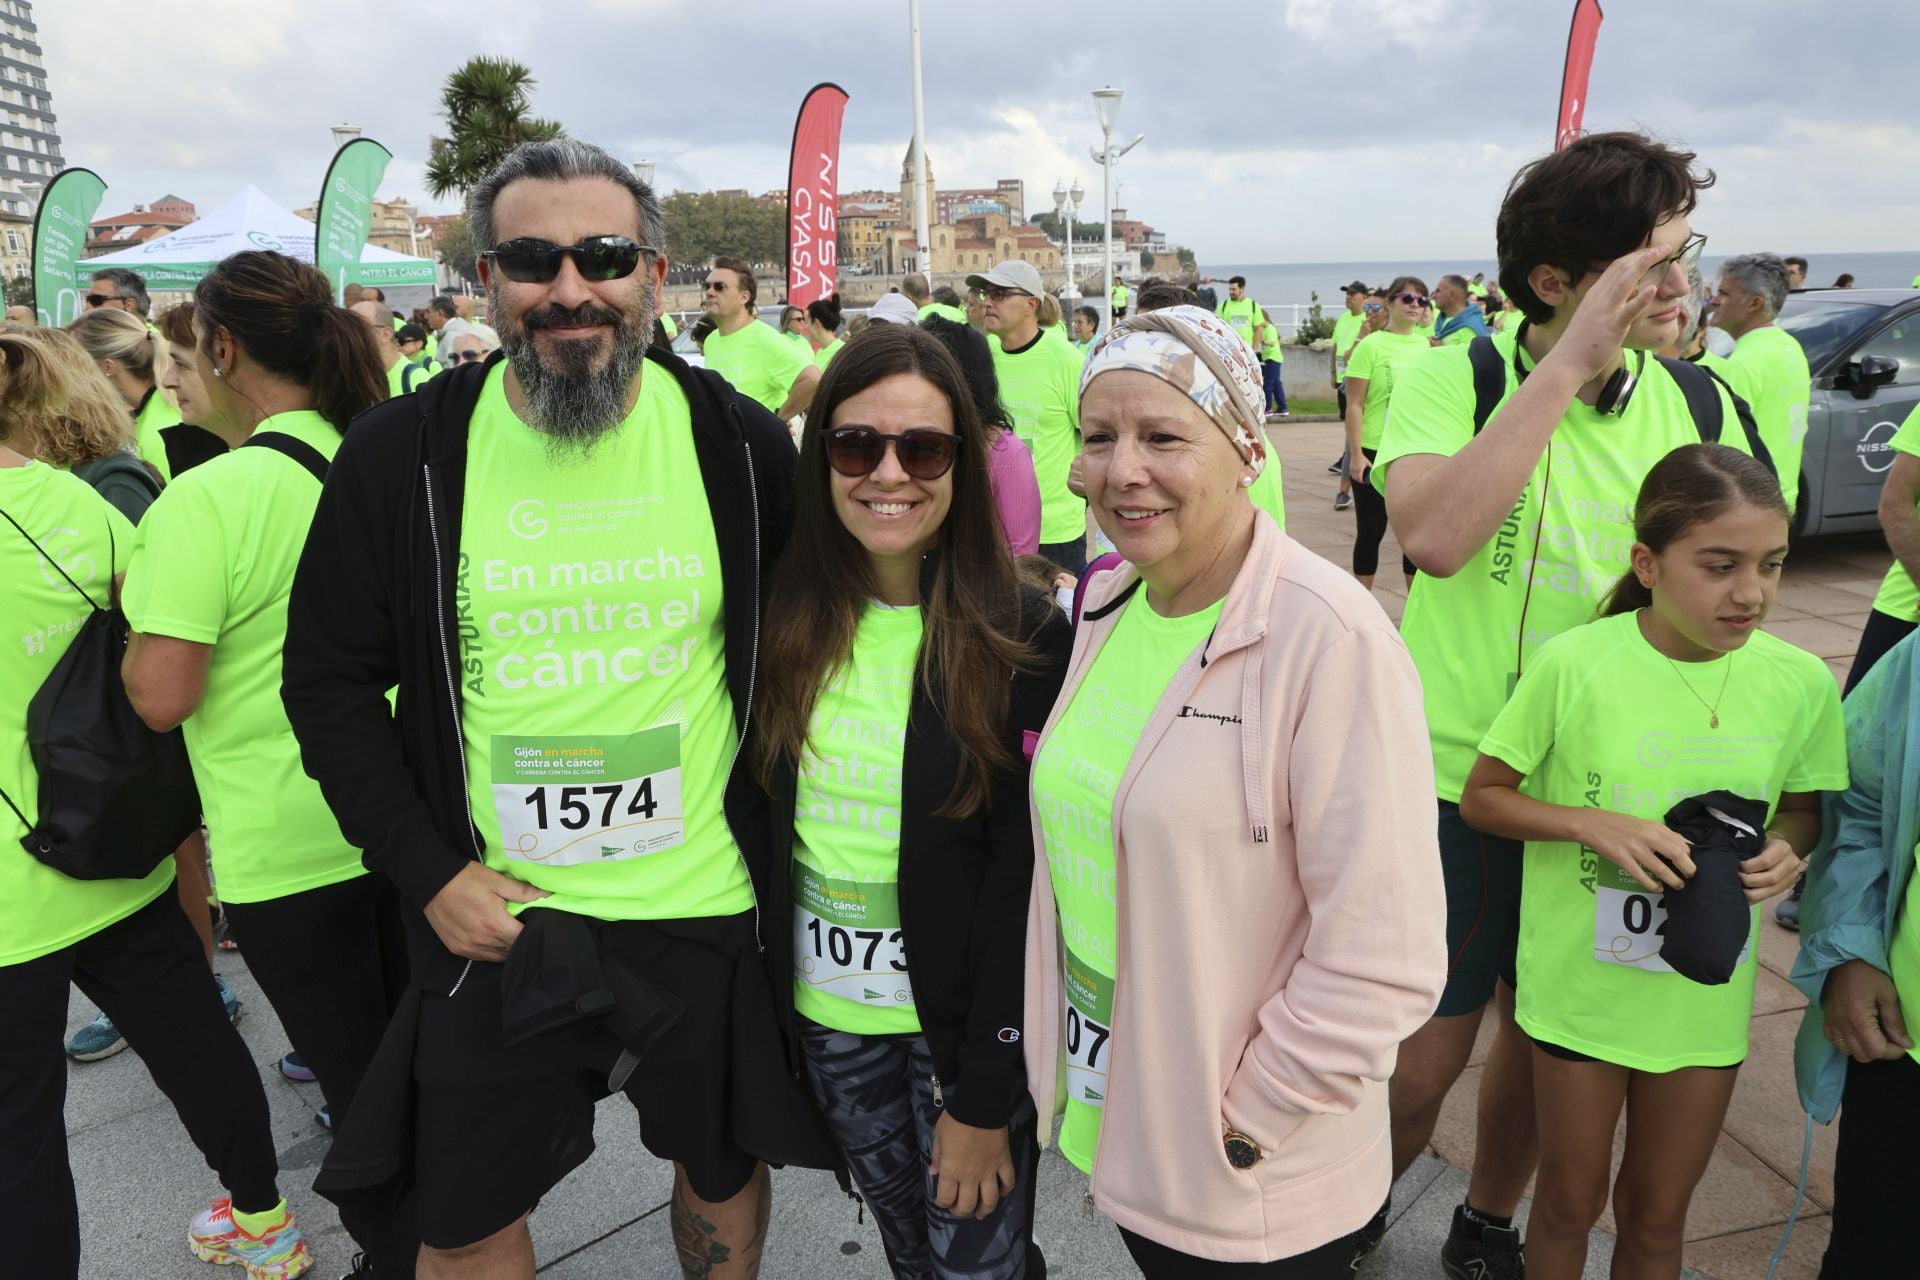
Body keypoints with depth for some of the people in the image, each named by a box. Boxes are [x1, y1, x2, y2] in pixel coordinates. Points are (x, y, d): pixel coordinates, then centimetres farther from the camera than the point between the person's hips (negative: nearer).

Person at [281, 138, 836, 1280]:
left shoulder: (744, 444, -7)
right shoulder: (404, 453, -7)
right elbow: (330, 680, 0)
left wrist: (777, 832, -2)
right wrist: (429, 873, -7)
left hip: (713, 908, 0)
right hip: (495, 918, 0)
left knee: (725, 1166, 22)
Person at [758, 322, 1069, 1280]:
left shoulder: (1025, 637, -16)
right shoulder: (786, 622, -5)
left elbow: (1025, 881, -14)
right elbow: (758, 825, 3)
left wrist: (982, 1095, -13)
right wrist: (764, 1005, 1)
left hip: (966, 1026, -3)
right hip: (827, 1019, 4)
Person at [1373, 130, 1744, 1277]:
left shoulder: (1701, 406, -1)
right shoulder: (1453, 377, -12)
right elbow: (1435, 536, -31)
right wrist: (1570, 361, -28)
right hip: (1455, 781, -4)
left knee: (1542, 1036, 20)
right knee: (1423, 1061, 6)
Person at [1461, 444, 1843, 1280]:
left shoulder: (1801, 682, -9)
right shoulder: (1576, 664, -19)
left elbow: (1801, 805, 8)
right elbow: (1481, 798, -9)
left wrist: (1787, 851, -14)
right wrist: (1594, 823, -24)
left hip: (1707, 998, 3)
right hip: (1581, 983, -2)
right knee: (1571, 1201, 18)